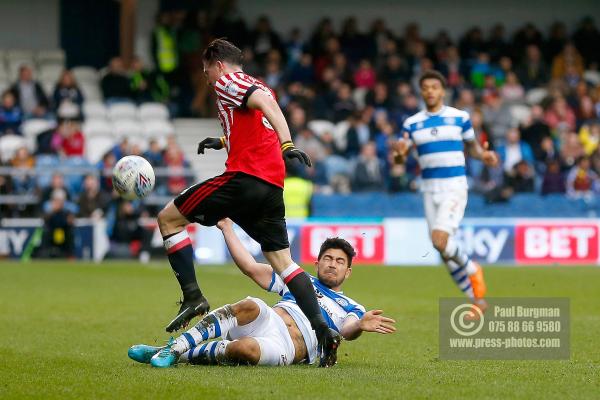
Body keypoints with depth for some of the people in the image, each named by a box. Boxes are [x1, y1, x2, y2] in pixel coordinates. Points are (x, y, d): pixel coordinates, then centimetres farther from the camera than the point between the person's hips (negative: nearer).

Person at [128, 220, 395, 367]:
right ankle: (173, 347, -39)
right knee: (251, 306, -36)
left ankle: (181, 355, -24)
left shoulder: (350, 309, 22)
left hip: (288, 348, -3)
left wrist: (360, 326, -27)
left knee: (247, 348, -39)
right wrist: (227, 228, 19)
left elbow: (348, 331, -2)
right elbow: (250, 267, 23)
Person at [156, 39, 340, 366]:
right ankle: (323, 330, -8)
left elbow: (266, 104, -17)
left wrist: (287, 144, -31)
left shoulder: (227, 81, 2)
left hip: (244, 176, -8)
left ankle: (192, 296, -5)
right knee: (281, 260, 8)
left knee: (168, 218, 4)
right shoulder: (259, 87, 27)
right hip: (273, 185, 8)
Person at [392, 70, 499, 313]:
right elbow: (400, 159, 5)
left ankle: (472, 271, 6)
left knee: (440, 240, -22)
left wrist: (483, 155, -8)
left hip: (455, 186, -4)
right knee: (444, 250, 3)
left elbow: (472, 145, 14)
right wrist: (400, 153, -19)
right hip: (430, 190, 4)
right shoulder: (412, 123, 6)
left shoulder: (460, 117, 2)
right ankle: (477, 300, 16)